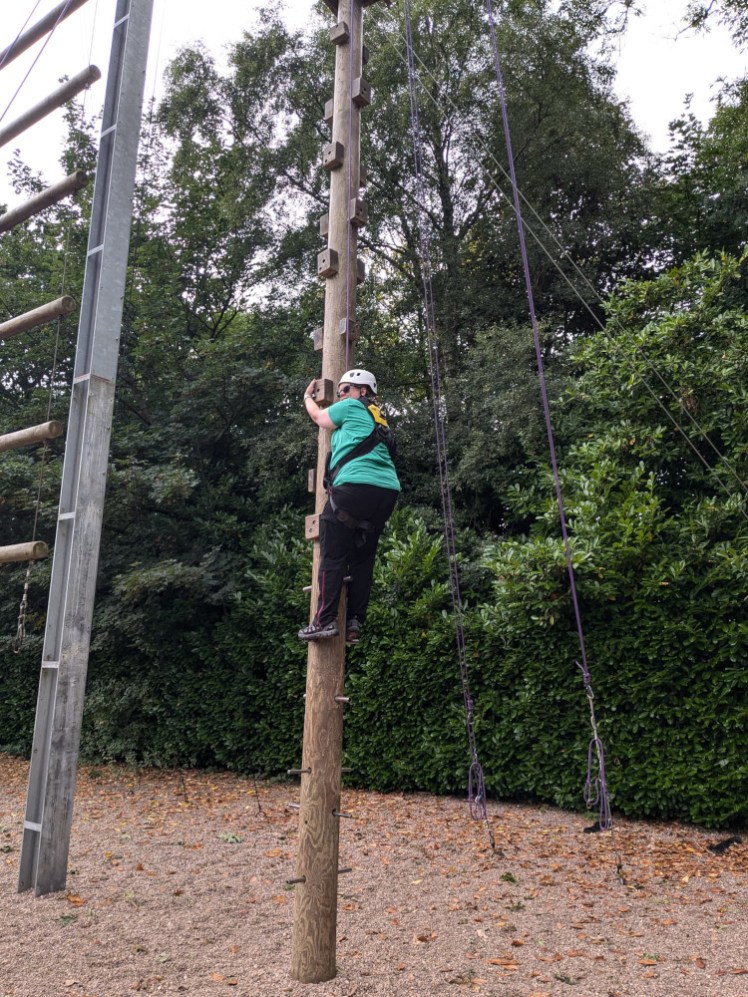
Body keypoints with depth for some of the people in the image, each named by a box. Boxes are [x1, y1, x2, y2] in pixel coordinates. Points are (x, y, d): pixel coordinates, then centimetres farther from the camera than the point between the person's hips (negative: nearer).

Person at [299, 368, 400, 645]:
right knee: (363, 557, 9)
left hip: (357, 486, -7)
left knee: (333, 555, -4)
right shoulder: (376, 418, 28)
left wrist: (307, 396, 43)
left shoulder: (352, 408, 9)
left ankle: (325, 620, -8)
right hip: (387, 490, 7)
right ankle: (354, 622, 6)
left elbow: (318, 416, 24)